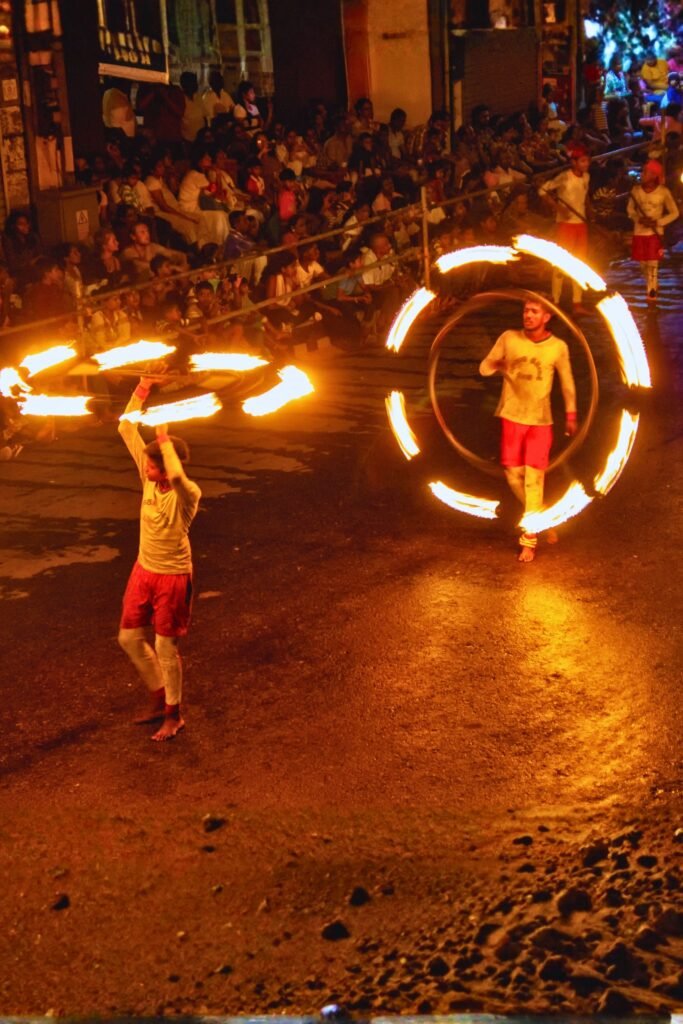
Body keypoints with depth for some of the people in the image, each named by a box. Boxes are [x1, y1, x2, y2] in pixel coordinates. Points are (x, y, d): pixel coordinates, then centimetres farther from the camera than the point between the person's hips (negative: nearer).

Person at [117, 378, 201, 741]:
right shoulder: (150, 478, -6)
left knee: (165, 648, 4)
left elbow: (176, 476, -50)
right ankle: (159, 697, 35)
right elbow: (126, 429, -7)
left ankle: (174, 715, 22)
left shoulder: (188, 493, -23)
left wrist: (164, 435, -40)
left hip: (172, 577, -7)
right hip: (143, 571, 7)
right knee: (129, 638, 15)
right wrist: (142, 388, -16)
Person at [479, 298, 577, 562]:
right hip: (511, 417, 2)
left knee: (533, 478, -6)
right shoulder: (509, 338, -5)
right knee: (513, 474, 7)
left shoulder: (558, 347, -6)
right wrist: (506, 366, -7)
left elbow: (567, 382, 7)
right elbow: (485, 368, 3)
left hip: (540, 421, -2)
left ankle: (529, 540, 1)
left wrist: (571, 415, 11)